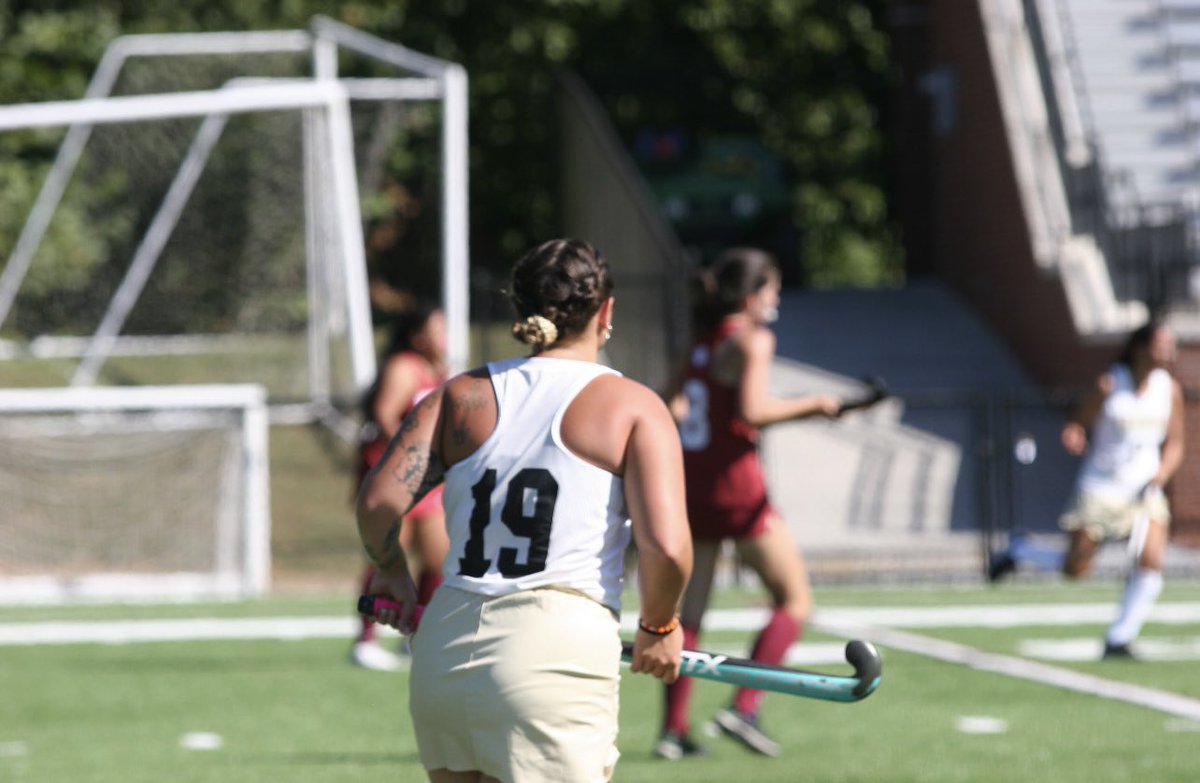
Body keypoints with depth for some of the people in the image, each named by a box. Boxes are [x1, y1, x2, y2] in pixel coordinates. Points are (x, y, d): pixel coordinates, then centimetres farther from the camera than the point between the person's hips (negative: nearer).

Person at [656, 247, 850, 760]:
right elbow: (751, 411, -19)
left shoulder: (701, 344, 14)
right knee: (794, 602, 3)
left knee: (688, 614, 11)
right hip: (736, 485, -7)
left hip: (690, 487, 7)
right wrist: (812, 406, -10)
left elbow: (674, 407, 8)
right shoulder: (752, 340, -8)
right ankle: (745, 708, -8)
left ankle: (674, 728, 7)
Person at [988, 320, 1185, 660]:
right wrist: (1074, 437, -24)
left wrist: (1161, 474, -8)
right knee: (1074, 569, -1)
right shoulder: (1108, 385, -10)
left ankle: (1119, 640, -6)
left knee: (1151, 561, -16)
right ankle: (1019, 551, 29)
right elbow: (1079, 426, -1)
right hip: (1100, 488, -4)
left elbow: (1174, 444, 10)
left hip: (1144, 491, 4)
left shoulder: (1170, 389, 2)